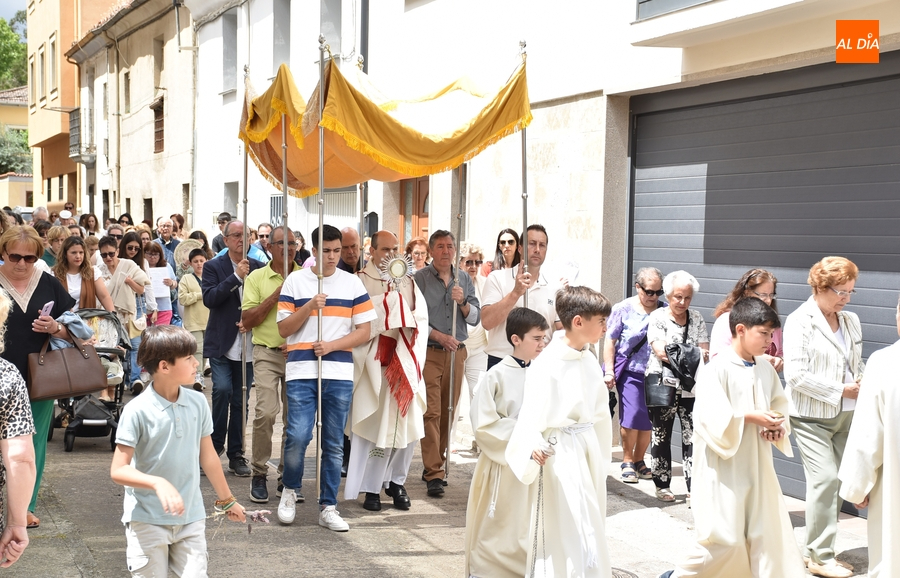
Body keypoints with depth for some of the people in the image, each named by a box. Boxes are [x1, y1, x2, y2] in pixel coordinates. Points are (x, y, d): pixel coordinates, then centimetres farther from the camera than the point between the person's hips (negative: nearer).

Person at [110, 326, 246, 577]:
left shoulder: (198, 403, -1)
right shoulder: (137, 411, -14)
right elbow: (118, 470, -15)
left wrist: (227, 500, 19)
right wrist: (158, 483, -32)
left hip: (191, 517, 4)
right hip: (147, 520, -3)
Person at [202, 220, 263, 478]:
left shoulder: (258, 268, 6)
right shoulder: (213, 267, 0)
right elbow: (209, 299, -14)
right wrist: (236, 277, -20)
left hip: (247, 345, 2)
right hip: (222, 344, -2)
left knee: (241, 399, 6)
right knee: (222, 389, -18)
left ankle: (236, 454, 16)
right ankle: (215, 444, 1)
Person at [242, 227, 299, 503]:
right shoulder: (257, 278, 4)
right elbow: (247, 320, -3)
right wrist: (276, 296, -11)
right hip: (267, 353, -2)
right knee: (266, 412, -16)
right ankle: (259, 474, -1)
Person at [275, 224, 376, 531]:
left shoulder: (352, 283, 8)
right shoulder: (295, 281, 6)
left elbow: (364, 331, 5)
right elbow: (284, 329, 4)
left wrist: (331, 345, -8)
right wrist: (309, 307, -11)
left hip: (340, 374, 1)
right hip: (301, 371, -1)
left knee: (333, 444, 5)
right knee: (298, 436, -11)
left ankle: (328, 507, 15)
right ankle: (290, 489, 15)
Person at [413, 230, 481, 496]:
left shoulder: (464, 280, 11)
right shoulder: (420, 278, -2)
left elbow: (476, 317, 8)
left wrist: (462, 302, -10)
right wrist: (440, 336, -15)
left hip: (457, 353, 5)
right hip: (429, 353, -4)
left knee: (448, 412, 9)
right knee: (431, 412, -9)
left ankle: (436, 463, 21)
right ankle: (433, 474, -8)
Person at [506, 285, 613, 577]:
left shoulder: (589, 360, 4)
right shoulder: (548, 363, -18)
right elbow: (532, 411, -22)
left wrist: (602, 452, 16)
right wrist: (534, 445, -39)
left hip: (589, 446, 8)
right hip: (561, 450, -8)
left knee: (591, 525, 15)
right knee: (568, 527, -3)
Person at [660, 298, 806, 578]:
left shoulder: (765, 368, 6)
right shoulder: (716, 369, -15)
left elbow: (779, 402, 17)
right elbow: (711, 417, -21)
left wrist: (776, 425, -3)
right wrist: (749, 417, -23)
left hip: (758, 467, 7)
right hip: (725, 469, -7)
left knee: (770, 534, 8)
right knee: (725, 539, -1)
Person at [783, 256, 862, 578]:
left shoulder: (851, 321, 10)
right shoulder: (799, 322, -10)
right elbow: (796, 375, -16)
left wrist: (862, 383, 0)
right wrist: (840, 390, -15)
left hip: (845, 415, 7)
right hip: (811, 416, -7)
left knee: (836, 482, 8)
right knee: (825, 479, -12)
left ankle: (820, 552, 19)